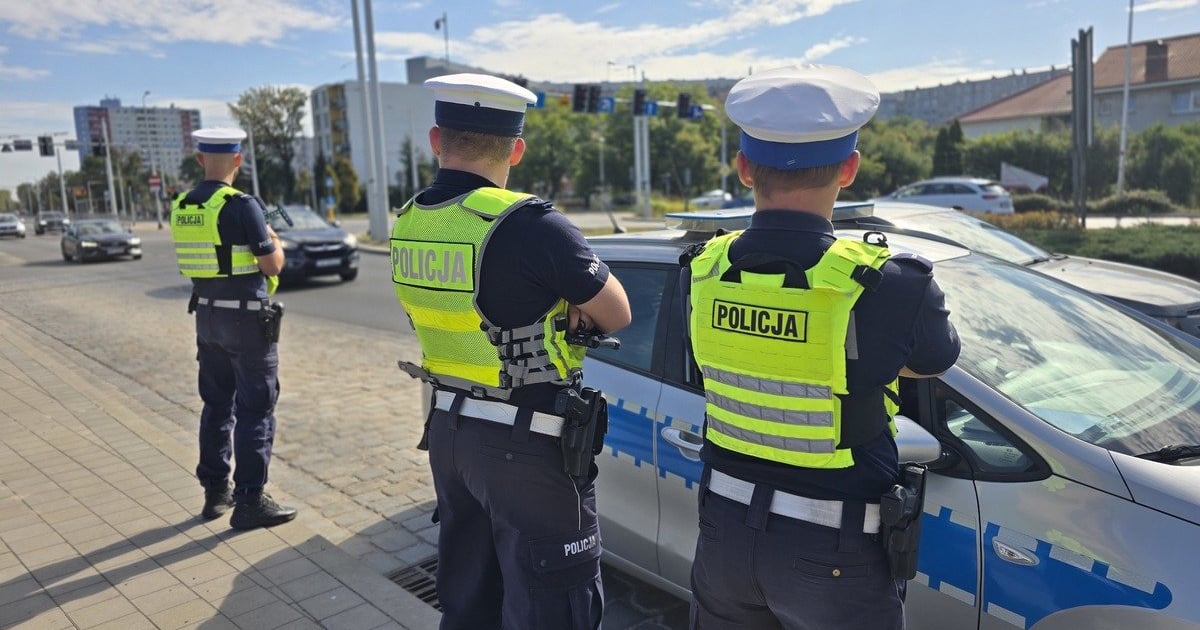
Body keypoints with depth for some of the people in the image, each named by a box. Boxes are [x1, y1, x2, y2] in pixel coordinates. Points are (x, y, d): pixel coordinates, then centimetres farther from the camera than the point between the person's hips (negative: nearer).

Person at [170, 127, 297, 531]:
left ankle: (215, 492, 25)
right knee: (255, 410, 1)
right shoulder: (241, 205, -16)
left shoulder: (181, 207, 6)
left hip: (206, 315, 7)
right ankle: (249, 501, 5)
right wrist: (275, 242, 7)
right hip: (246, 319, -7)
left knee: (217, 405, 16)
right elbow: (272, 264, -14)